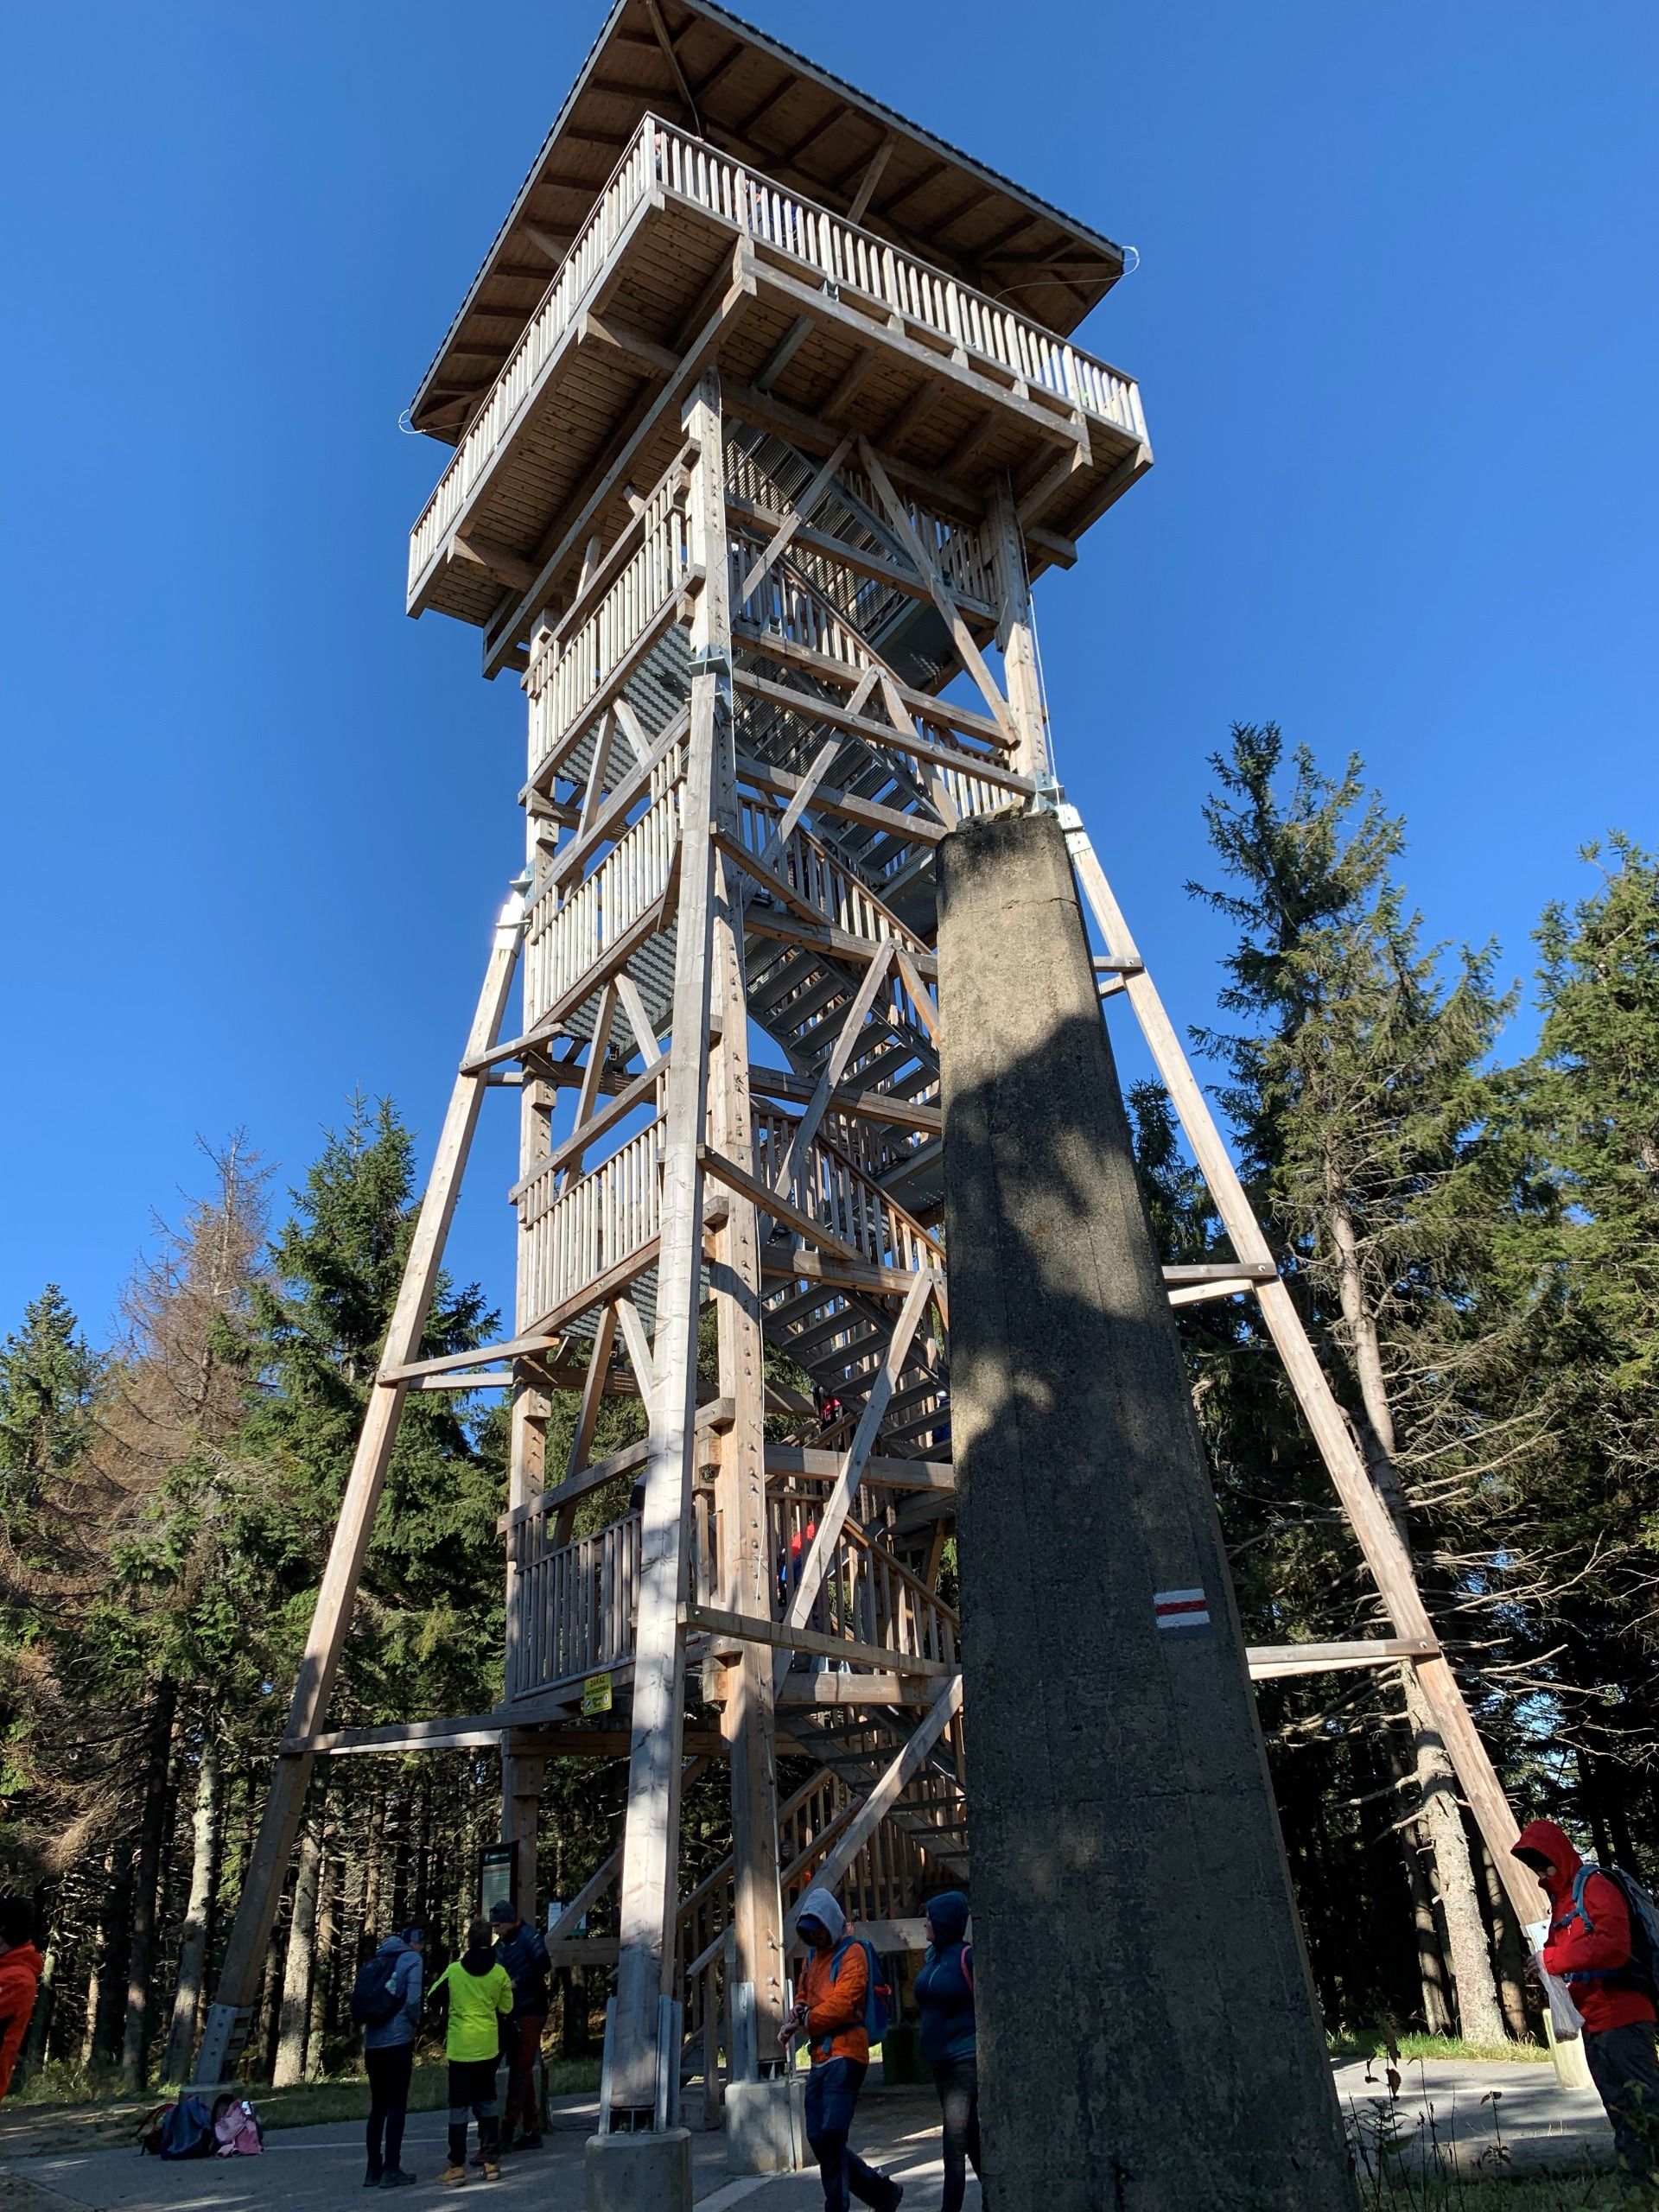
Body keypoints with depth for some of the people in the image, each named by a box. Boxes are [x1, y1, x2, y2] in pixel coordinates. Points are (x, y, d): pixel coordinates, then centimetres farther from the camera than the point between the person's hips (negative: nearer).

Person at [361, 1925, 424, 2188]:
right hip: (398, 2041, -6)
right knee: (396, 2106, 1)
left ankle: (373, 2169, 16)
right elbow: (413, 2000, -12)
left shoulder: (379, 1959, 15)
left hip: (372, 2042, 6)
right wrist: (416, 2023, 5)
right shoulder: (412, 1959, -3)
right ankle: (391, 2170, 0)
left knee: (378, 2106, 14)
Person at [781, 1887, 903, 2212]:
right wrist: (795, 2015, 1)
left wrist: (805, 2020, -7)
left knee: (831, 2134, -17)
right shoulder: (812, 1956, 18)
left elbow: (842, 2003, -15)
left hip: (844, 2053, -8)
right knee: (819, 2139, 8)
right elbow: (802, 1996, 23)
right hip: (820, 2056, 9)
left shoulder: (852, 1953, -6)